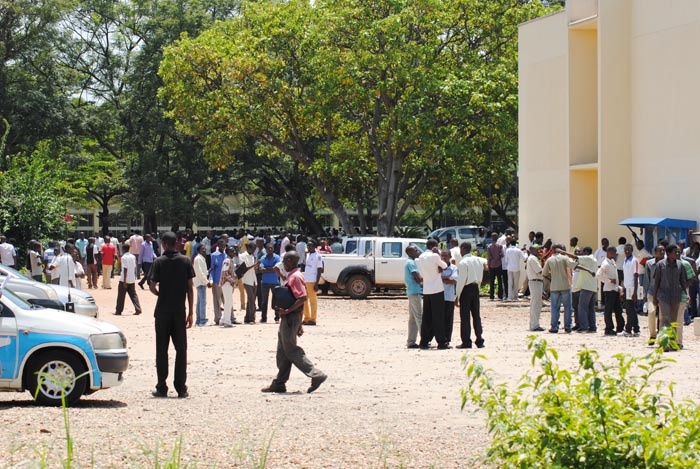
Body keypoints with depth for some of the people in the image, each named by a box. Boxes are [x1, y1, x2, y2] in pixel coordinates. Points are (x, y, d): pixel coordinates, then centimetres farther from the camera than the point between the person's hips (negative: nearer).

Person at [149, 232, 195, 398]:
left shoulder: (159, 262, -6)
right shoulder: (185, 261, 0)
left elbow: (152, 287, -7)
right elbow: (190, 288, 0)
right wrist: (191, 312, 4)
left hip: (163, 311, -2)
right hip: (179, 311, 2)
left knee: (162, 350, 5)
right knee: (181, 349, 6)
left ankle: (162, 388, 4)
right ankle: (181, 388, 5)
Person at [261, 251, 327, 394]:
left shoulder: (295, 277, -16)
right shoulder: (293, 276, 16)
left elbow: (303, 298, -26)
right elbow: (300, 299, 20)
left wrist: (287, 311, -26)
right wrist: (299, 325, 21)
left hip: (290, 318, -10)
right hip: (288, 319, 10)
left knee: (291, 351, -7)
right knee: (283, 352, 11)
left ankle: (316, 375, -7)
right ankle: (279, 384, 15)